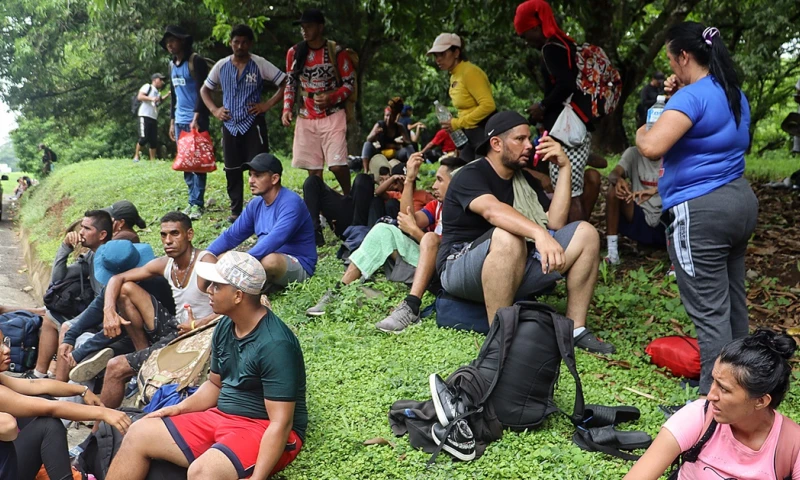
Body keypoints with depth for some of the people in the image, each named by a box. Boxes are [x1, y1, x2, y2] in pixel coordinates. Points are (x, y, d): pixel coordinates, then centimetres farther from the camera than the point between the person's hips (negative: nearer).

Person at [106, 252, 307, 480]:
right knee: (138, 434, 4)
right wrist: (180, 408, 1)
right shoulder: (225, 327, 3)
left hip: (264, 429, -9)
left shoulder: (275, 345, -24)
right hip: (222, 418, 9)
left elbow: (280, 424, -25)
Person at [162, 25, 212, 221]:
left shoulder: (195, 61, -7)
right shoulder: (172, 65, 16)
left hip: (195, 120, -8)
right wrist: (172, 121, 18)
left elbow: (202, 91, -14)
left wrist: (196, 118, -22)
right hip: (180, 121, 8)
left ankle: (197, 203, -4)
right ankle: (193, 200, 14)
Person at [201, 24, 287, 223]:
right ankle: (236, 211, 20)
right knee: (232, 170, 9)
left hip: (253, 124, -4)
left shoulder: (260, 64, -4)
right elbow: (204, 90, 19)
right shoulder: (221, 66, 7)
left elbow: (285, 83, -5)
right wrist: (214, 110, 5)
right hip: (230, 125, 4)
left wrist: (268, 104, -10)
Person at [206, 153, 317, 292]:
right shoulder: (256, 205, 8)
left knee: (270, 260, -38)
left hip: (298, 267, -8)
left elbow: (274, 240, -31)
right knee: (220, 258, -1)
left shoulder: (291, 203, -18)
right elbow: (230, 236, 11)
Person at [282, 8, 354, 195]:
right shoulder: (294, 52, 5)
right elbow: (291, 84, 14)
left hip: (332, 116, -4)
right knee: (313, 169, 5)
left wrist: (332, 98, -19)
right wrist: (287, 109, -1)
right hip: (306, 118, 4)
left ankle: (349, 197, 14)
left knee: (337, 164, -12)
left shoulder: (336, 52, -5)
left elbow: (350, 83, -2)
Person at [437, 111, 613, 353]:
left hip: (515, 272, 7)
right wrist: (540, 233, -49)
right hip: (461, 270, -7)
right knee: (508, 238, -39)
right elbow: (492, 210, -35)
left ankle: (575, 328, -7)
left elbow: (555, 222, -2)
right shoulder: (470, 176, -12)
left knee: (585, 233, -5)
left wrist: (565, 168, -4)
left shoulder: (525, 179, 11)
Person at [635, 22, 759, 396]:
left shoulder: (692, 96, -17)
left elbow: (652, 147, -28)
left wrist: (641, 133, -5)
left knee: (709, 311, -4)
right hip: (739, 201, 10)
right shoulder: (734, 94, 13)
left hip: (701, 212, -10)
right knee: (733, 300, 18)